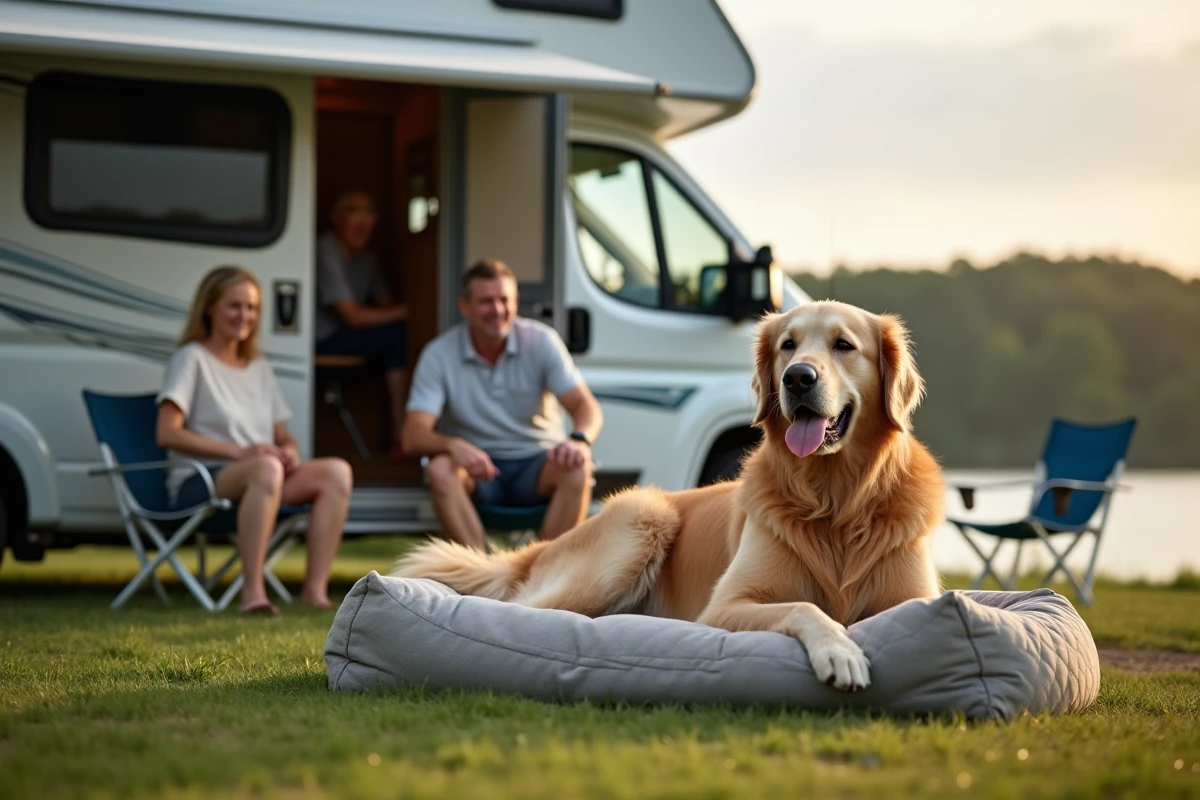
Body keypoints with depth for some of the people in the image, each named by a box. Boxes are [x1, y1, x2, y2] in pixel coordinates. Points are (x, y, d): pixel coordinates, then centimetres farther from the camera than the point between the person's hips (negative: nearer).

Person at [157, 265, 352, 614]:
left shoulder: (259, 368, 24)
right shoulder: (192, 358, 2)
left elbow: (284, 437, 21)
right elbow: (167, 433, -11)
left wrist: (288, 452, -5)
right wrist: (239, 451, -19)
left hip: (261, 475, 7)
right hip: (198, 484, -6)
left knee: (336, 471, -20)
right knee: (266, 468, -39)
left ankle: (315, 588, -29)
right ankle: (252, 591, -43)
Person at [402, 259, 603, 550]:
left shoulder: (541, 341, -6)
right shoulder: (439, 355, -8)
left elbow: (586, 406, -12)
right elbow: (413, 436, -16)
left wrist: (579, 440, -37)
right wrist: (453, 445, -40)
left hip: (536, 465, 1)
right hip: (477, 467, 0)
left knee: (577, 468, -31)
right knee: (440, 469, -32)